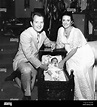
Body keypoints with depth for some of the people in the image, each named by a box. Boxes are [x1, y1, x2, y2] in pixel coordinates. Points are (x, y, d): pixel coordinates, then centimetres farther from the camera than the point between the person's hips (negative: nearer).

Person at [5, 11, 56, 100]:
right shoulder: (25, 35, -26)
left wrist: (52, 43, -4)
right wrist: (42, 66, -29)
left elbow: (46, 41, 21)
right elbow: (29, 55, -29)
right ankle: (27, 95, -20)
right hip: (22, 60, -6)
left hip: (34, 59, 7)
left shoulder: (43, 33, -3)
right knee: (27, 70, -39)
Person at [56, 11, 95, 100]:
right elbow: (60, 45, 7)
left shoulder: (76, 32, -23)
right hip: (72, 55, 6)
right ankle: (75, 96, 7)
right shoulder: (61, 30, -3)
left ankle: (86, 98, 0)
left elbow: (74, 50, -22)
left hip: (84, 55, -5)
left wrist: (63, 61, -20)